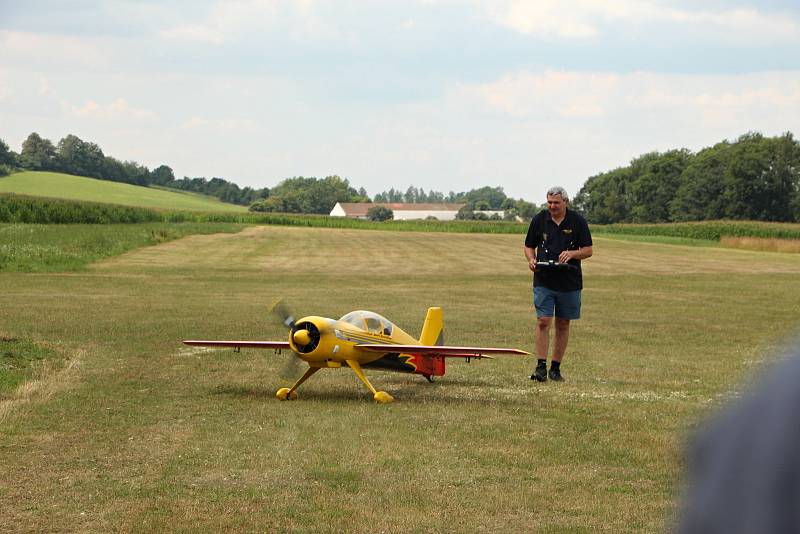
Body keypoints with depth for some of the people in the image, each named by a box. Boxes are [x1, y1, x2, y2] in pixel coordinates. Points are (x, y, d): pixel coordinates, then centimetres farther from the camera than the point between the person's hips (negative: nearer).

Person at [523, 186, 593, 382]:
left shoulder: (577, 221, -1)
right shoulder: (539, 219, 3)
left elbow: (588, 250, 2)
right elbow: (529, 246, 12)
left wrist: (571, 253, -18)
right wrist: (531, 259, -9)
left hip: (570, 282, 0)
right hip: (544, 280, 0)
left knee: (563, 325, 6)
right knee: (543, 322, -10)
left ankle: (556, 368, 14)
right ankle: (541, 366, -9)